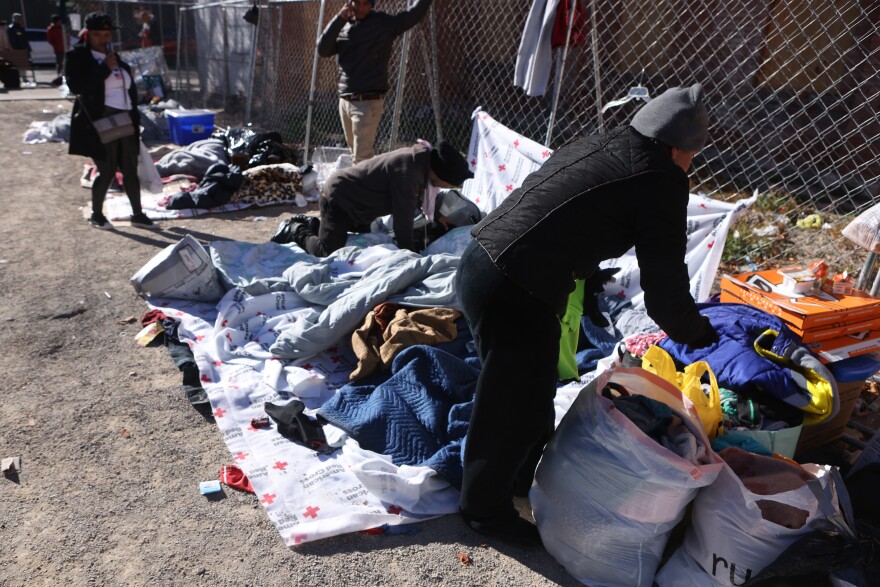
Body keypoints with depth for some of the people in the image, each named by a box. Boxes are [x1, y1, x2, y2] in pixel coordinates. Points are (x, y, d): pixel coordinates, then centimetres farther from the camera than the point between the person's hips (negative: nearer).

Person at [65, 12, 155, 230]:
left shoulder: (117, 58, 16)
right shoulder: (77, 57, -2)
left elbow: (131, 89, 19)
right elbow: (75, 86, -16)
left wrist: (135, 120, 14)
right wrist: (105, 68, -18)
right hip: (100, 122, -6)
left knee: (130, 170, 8)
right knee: (106, 171, -2)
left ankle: (137, 214, 18)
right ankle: (96, 215, 16)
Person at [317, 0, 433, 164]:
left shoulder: (385, 23, -2)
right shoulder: (343, 26, 9)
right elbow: (323, 50, -3)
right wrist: (340, 18, -10)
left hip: (368, 101, -6)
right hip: (344, 100, 6)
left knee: (362, 157, -10)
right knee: (355, 153, 15)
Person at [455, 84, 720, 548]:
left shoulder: (598, 146, 17)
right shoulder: (659, 182, -7)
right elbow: (665, 292, -4)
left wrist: (591, 278, 45)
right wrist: (700, 334, 16)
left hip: (480, 261, 10)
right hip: (514, 295, -10)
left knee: (532, 390, 26)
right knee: (513, 407, 9)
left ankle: (522, 479, 47)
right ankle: (485, 509, 31)